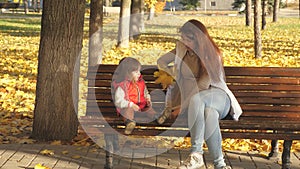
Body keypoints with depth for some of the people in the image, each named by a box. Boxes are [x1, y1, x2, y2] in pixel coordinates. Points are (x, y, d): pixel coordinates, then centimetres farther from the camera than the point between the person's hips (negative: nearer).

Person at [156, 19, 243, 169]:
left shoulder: (213, 55, -5)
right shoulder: (181, 48, 9)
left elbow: (203, 85, -13)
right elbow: (161, 62, 24)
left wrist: (183, 105, -17)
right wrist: (177, 76, 11)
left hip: (217, 95, -2)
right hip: (192, 99, 3)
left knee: (196, 99, -41)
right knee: (210, 113, -38)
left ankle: (196, 155, -45)